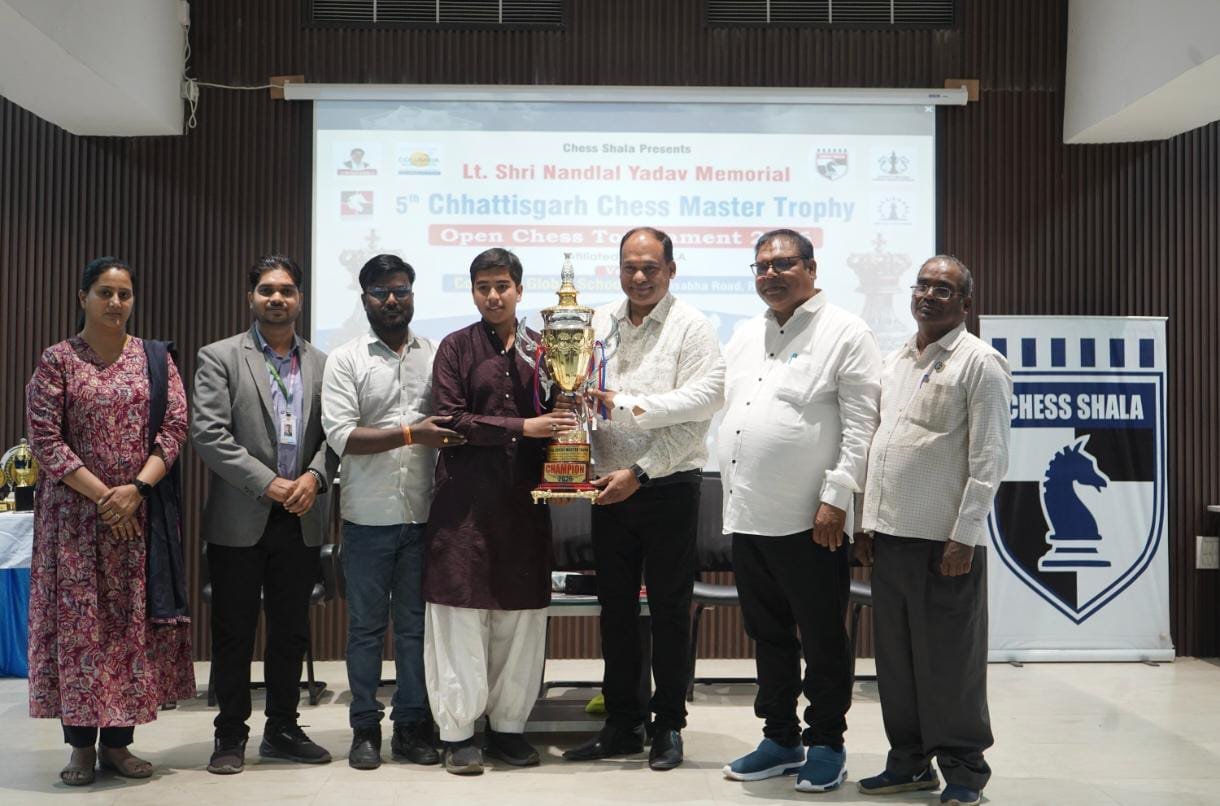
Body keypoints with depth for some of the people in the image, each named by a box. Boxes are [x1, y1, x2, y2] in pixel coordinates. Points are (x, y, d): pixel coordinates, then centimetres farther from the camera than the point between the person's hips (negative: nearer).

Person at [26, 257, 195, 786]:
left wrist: (136, 489, -13)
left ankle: (117, 740, 14)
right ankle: (81, 744, 10)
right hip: (74, 513, -2)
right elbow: (44, 439, -7)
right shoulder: (57, 360, 0)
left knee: (133, 621, 4)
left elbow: (175, 427, 0)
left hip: (141, 512, 2)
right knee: (77, 621, 0)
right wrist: (102, 495, -14)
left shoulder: (156, 359, 7)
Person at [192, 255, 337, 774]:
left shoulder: (321, 364, 10)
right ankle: (231, 735, 18)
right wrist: (269, 484, -16)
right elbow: (209, 435, -10)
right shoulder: (219, 358, -1)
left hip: (301, 520, 3)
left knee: (291, 630, 12)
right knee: (234, 632, 5)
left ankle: (282, 730, 24)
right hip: (240, 520, -3)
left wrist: (314, 476, -13)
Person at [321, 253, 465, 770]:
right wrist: (411, 434, -17)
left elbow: (453, 421, 11)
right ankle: (365, 728, 18)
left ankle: (412, 726, 20)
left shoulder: (436, 356, 8)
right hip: (369, 515, -2)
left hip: (423, 515, 2)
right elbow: (340, 435, -10)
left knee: (415, 624, 10)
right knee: (366, 624, 7)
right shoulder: (345, 360, 1)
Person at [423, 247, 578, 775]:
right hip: (467, 501, -3)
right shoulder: (456, 348, 3)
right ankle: (457, 732, 9)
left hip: (524, 503, 3)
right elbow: (451, 419, -7)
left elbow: (556, 415, 14)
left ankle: (508, 726, 18)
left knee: (521, 618, 5)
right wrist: (523, 427, -14)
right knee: (462, 616, -1)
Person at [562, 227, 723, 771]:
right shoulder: (598, 324, 11)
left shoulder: (691, 327, -4)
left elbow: (701, 400, -15)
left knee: (670, 609, 4)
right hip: (609, 488, 5)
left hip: (669, 488, -4)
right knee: (616, 608, 11)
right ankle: (622, 722, 23)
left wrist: (636, 450, -18)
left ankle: (669, 726, 17)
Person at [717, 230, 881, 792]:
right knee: (768, 636, 16)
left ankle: (826, 744, 20)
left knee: (822, 640, 6)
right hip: (747, 516, 7)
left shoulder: (845, 333, -6)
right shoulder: (745, 336, 16)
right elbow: (728, 412, 21)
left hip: (809, 520, -7)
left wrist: (837, 497, -15)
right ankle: (780, 738, 28)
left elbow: (861, 424, -11)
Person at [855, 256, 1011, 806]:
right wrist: (869, 523, 13)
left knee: (949, 661, 2)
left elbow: (988, 460, -11)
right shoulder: (894, 362, 14)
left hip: (944, 538, -6)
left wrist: (964, 536, -15)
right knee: (895, 657, 12)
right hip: (891, 534, 7)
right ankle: (909, 761, 25)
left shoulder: (979, 363, -6)